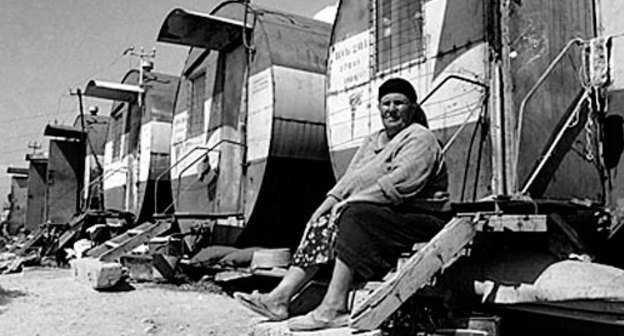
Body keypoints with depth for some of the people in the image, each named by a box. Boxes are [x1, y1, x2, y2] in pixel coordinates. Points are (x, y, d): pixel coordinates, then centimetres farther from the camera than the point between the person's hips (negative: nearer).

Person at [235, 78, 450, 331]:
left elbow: (399, 185, -20)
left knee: (355, 215, -31)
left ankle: (334, 308, -33)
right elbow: (349, 181, 11)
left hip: (421, 219, -8)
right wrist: (323, 209, -5)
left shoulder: (419, 139, -6)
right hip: (382, 217, 8)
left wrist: (348, 203, -20)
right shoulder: (372, 142, 19)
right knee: (323, 223, -10)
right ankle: (280, 298, -18)